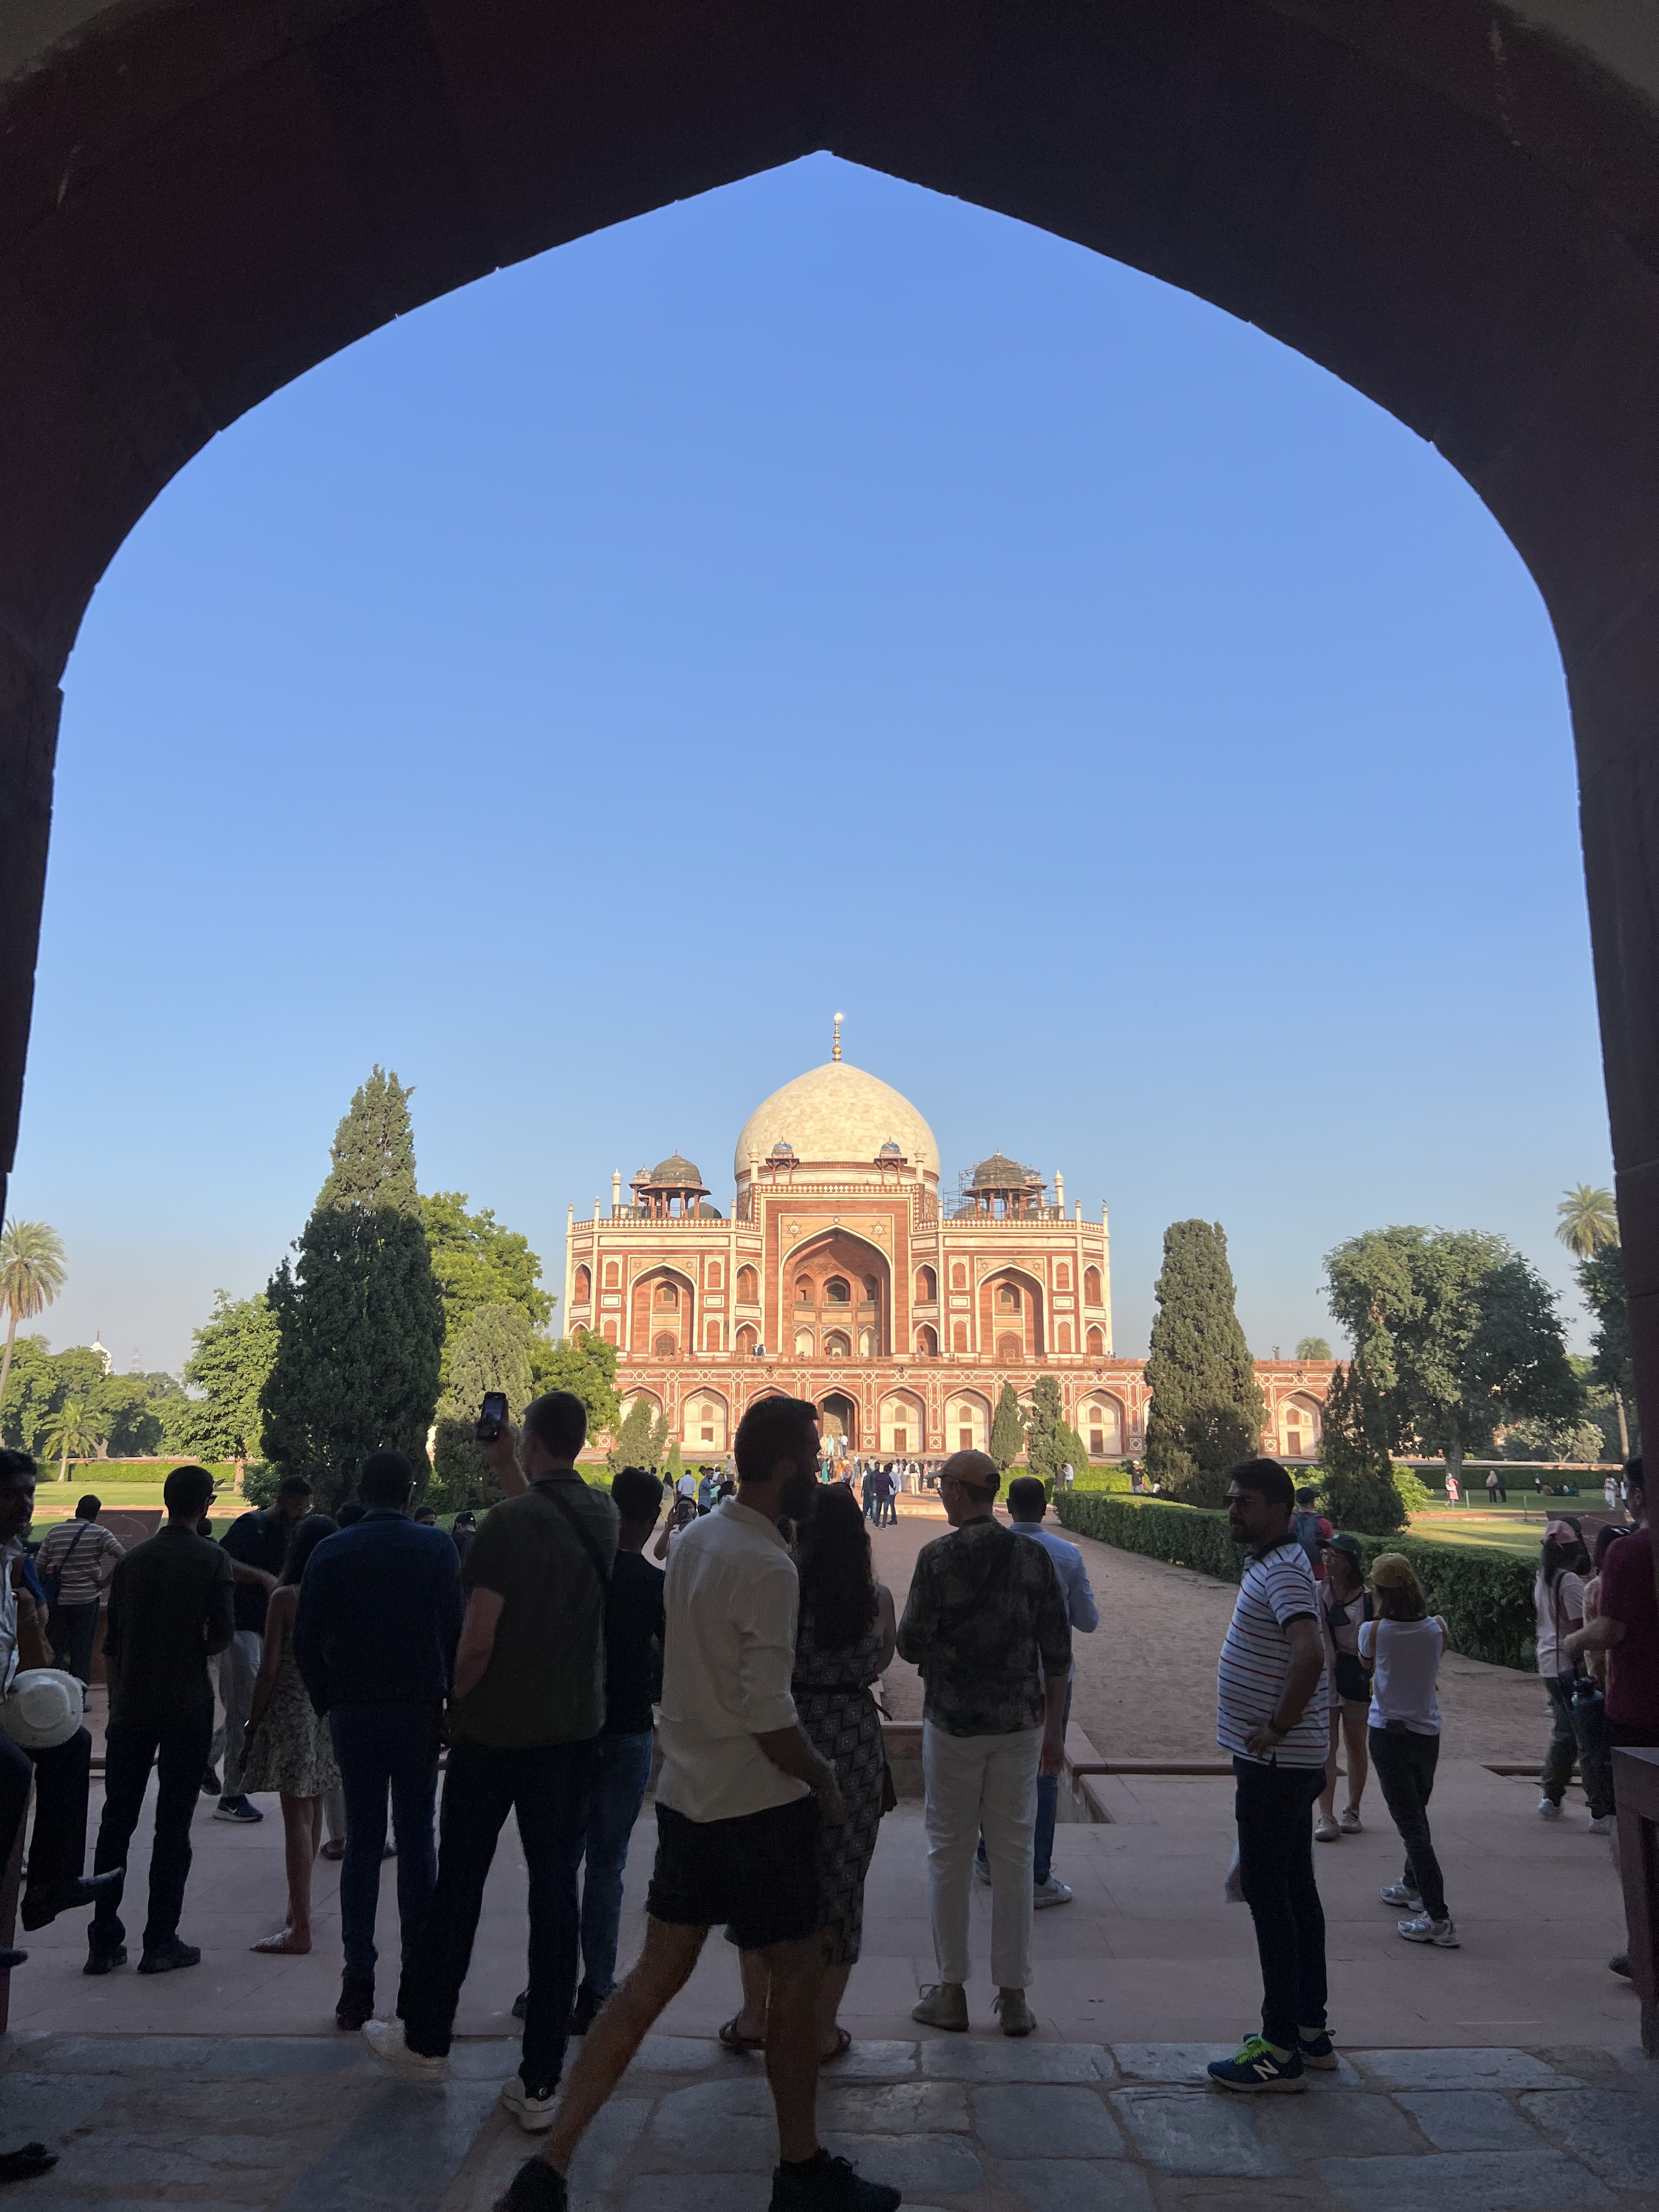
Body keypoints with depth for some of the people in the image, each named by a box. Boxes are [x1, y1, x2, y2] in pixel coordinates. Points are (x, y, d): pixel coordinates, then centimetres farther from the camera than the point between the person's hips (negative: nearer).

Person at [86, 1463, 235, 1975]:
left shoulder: (132, 1560, 6)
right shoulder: (211, 1559, -8)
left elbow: (112, 1643, 8)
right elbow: (223, 1633, -13)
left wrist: (117, 1702, 16)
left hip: (131, 1707, 4)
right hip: (187, 1707, -4)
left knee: (116, 1821, 11)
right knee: (173, 1825, 3)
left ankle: (104, 1942, 14)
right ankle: (160, 1942, 7)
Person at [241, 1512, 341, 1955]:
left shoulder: (285, 1598, -11)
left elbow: (269, 1671, -11)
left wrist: (252, 1726, -3)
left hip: (291, 1713, -5)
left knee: (297, 1815, -3)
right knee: (313, 1810, 20)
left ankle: (301, 1929, -1)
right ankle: (299, 1906, 36)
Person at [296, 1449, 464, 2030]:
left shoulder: (331, 1552, -2)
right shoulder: (436, 1548, -6)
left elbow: (306, 1640, 0)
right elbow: (456, 1631, -6)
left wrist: (326, 1702, 11)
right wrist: (453, 1700, 4)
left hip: (352, 1714, 1)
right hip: (420, 1710, -1)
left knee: (361, 1842, 9)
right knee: (417, 1841, 8)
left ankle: (357, 1982, 9)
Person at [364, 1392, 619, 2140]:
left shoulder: (511, 1521, -18)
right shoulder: (601, 1517, 0)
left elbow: (478, 1640, -18)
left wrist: (457, 1704, -1)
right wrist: (509, 1475, 22)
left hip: (496, 1729, -4)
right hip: (574, 1729, 4)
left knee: (459, 1880, 14)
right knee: (555, 1889, 7)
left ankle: (425, 2039, 32)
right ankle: (539, 2083, 12)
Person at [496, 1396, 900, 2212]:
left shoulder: (693, 1540, 6)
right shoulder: (767, 1567, -22)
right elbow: (769, 1715, -23)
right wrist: (822, 1779, -5)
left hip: (686, 1794, 8)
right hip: (757, 1806, -8)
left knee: (653, 1978, 14)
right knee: (798, 1976, 11)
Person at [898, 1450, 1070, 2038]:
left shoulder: (937, 1557, -13)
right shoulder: (1033, 1557, -2)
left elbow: (911, 1645, -12)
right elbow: (1058, 1653, 0)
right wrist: (1053, 1730, 9)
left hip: (952, 1722, -3)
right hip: (1020, 1722, 3)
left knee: (949, 1855, 10)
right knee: (1013, 1856, 11)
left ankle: (952, 1994, 19)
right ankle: (1013, 1996, 18)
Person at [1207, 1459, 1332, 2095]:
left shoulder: (1283, 1572, -20)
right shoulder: (1268, 1564, 12)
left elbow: (1309, 1654, -36)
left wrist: (1280, 1727, -26)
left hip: (1274, 1763, -10)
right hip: (1283, 1762, 10)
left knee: (1268, 1895, -3)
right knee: (1295, 1891, 16)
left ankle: (1281, 2052, 5)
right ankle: (1310, 2031, 27)